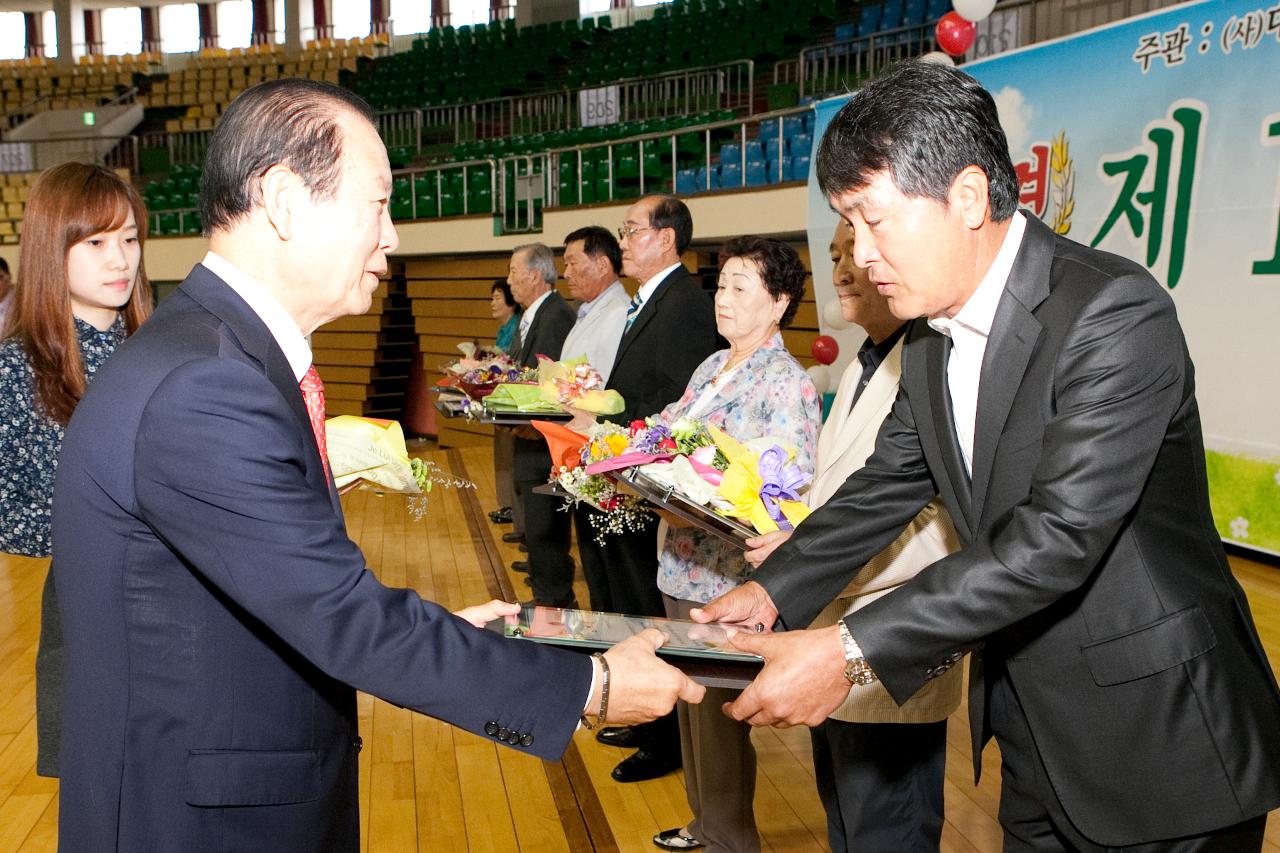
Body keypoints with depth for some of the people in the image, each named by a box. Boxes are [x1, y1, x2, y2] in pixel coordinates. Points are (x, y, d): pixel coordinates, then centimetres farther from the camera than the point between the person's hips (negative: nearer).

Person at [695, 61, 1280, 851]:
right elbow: (889, 482, 8)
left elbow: (1060, 537, -31)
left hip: (1155, 742, -7)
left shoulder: (1115, 313, -24)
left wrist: (851, 651, -33)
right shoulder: (932, 333, 1)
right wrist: (774, 590, -5)